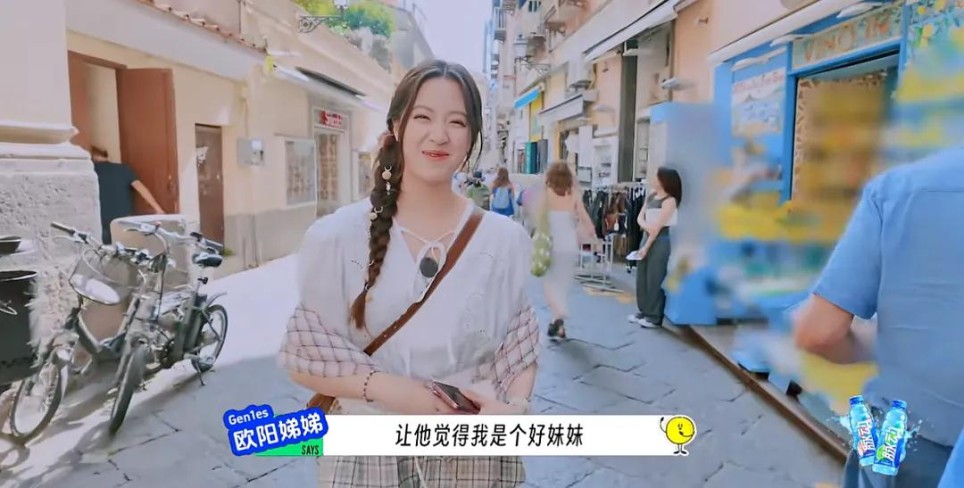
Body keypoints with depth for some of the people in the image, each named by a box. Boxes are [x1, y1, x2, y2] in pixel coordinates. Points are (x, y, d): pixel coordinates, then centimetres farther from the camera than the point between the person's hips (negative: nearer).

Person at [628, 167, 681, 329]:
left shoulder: (669, 200, -13)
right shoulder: (651, 195, 9)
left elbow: (658, 226, -14)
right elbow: (640, 217, 9)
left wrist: (646, 246, -11)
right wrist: (645, 225, -10)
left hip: (659, 241, -8)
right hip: (647, 237, 8)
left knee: (654, 279, -2)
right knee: (641, 277, 11)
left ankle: (654, 317, 7)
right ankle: (643, 311, 23)